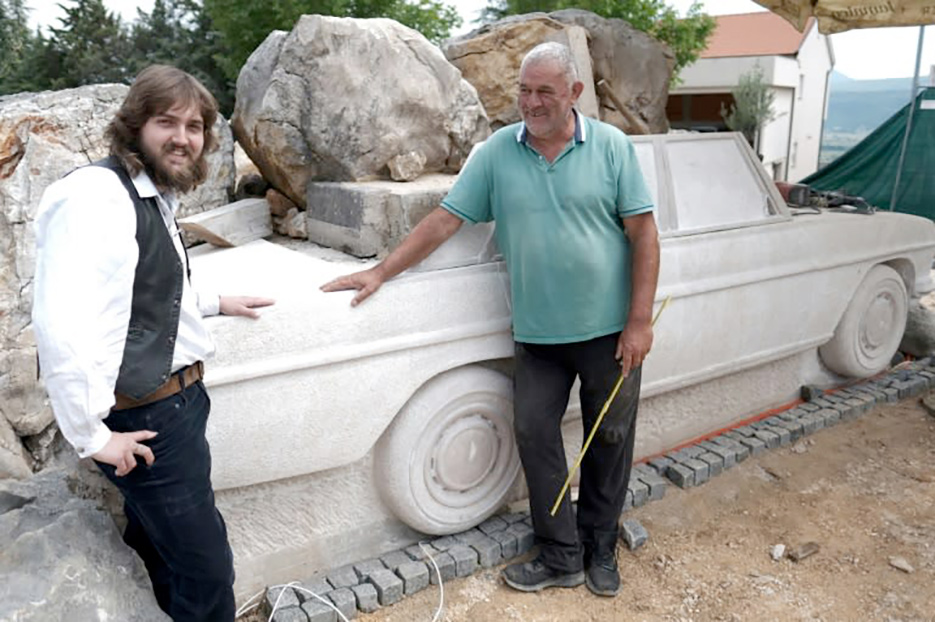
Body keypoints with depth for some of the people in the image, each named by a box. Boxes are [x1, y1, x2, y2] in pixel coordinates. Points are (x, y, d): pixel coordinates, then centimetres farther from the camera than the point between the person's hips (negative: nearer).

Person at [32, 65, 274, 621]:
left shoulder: (154, 197, 11)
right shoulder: (97, 198, -21)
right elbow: (63, 329, -30)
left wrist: (214, 302, 25)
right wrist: (92, 436, -23)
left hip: (176, 401, 10)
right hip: (146, 422, -10)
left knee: (156, 543, 26)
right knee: (206, 570, 2)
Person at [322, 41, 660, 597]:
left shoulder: (612, 147, -4)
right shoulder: (498, 152, 1)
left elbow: (644, 234, -5)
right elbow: (445, 220, 1)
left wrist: (640, 321, -11)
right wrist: (380, 273, -3)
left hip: (611, 330, -1)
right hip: (538, 333, 2)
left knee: (610, 440, 10)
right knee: (534, 435, 4)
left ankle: (600, 552, 31)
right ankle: (561, 557, 22)